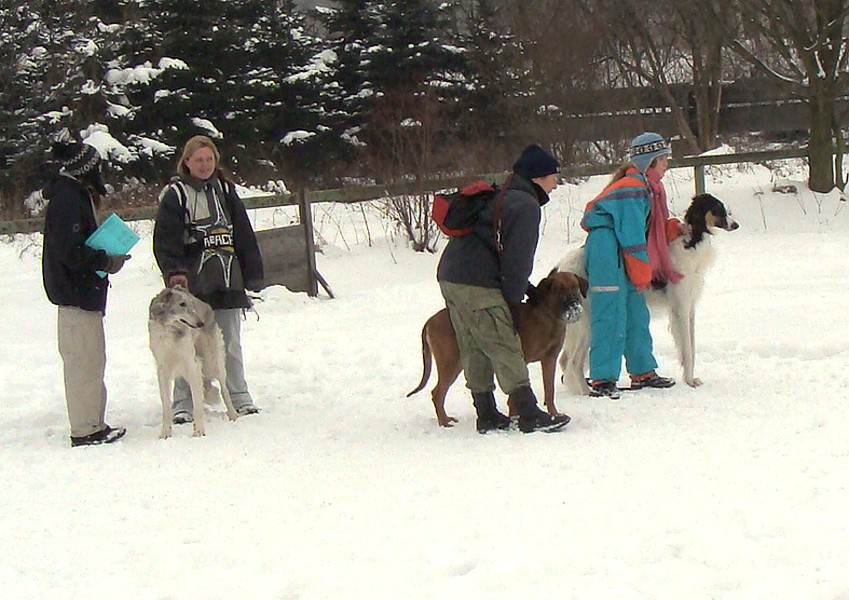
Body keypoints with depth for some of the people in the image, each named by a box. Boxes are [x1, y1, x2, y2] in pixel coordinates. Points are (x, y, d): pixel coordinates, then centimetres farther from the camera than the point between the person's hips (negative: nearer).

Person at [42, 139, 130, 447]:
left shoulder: (77, 195, 14)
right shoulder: (68, 199, -17)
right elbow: (70, 251, -23)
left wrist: (107, 256, 4)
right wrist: (108, 262, -14)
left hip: (84, 291, 11)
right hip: (76, 292, -11)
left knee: (92, 360, 15)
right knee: (84, 361, -7)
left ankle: (93, 424, 22)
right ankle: (85, 430, -4)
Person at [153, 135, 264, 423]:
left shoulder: (225, 191, 14)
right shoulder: (175, 195, 0)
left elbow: (244, 235, 15)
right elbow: (166, 240, -8)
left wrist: (252, 274, 11)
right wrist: (174, 271, -22)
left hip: (226, 281, 4)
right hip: (191, 282, -4)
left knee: (231, 344, 9)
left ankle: (239, 397, 18)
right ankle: (183, 403, 3)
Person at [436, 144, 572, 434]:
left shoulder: (499, 197, 23)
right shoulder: (526, 205, -7)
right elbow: (517, 258, -12)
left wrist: (518, 288, 26)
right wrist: (514, 301, -8)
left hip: (449, 277, 9)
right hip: (478, 287, -9)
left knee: (473, 352, 12)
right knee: (506, 350, -6)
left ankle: (487, 416, 16)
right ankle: (530, 415, -4)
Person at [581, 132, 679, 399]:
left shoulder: (647, 187, 18)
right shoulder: (633, 189, -14)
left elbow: (651, 228, 24)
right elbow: (631, 234, -17)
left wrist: (672, 229, 7)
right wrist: (641, 271, -13)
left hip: (622, 258, 11)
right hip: (608, 253, -11)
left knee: (637, 314, 14)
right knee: (611, 316, -13)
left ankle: (642, 372, 23)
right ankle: (601, 379, -14)